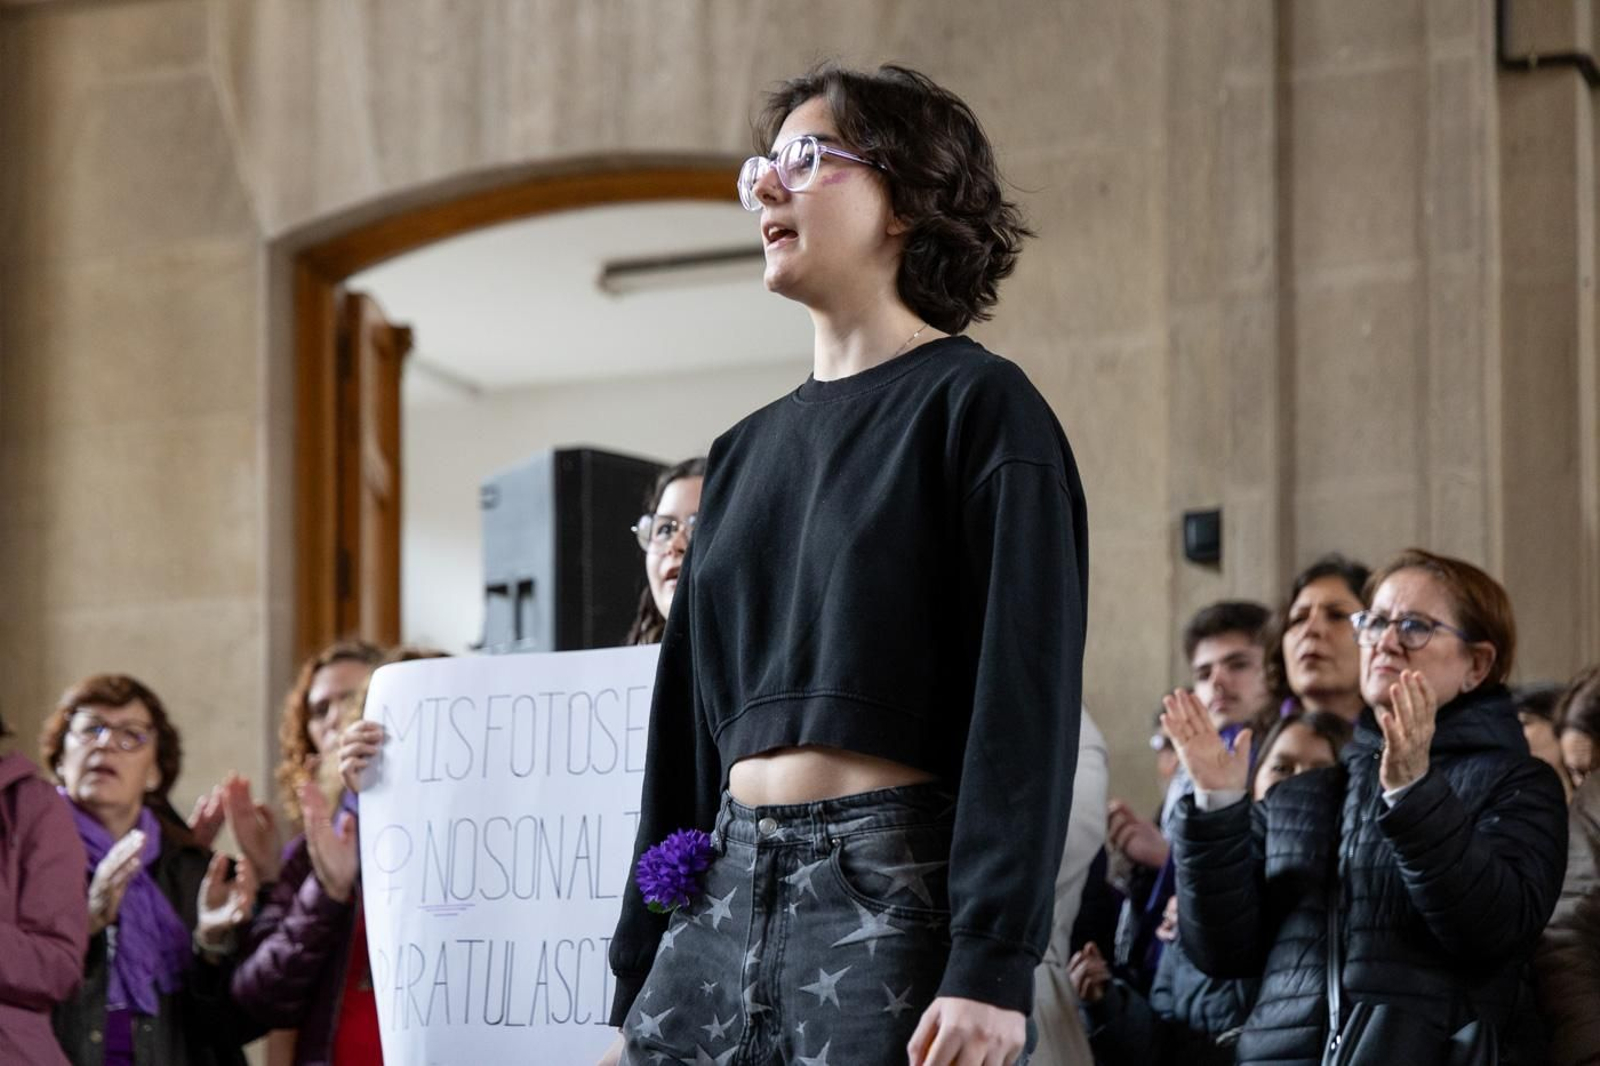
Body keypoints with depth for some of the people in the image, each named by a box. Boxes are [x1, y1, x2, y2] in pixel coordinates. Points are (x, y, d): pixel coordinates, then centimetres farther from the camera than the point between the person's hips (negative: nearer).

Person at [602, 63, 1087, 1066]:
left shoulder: (977, 406, -3)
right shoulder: (747, 452, 18)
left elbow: (1027, 703, -11)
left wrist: (992, 966, -20)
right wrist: (638, 985, 15)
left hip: (897, 898, -6)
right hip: (728, 896, 6)